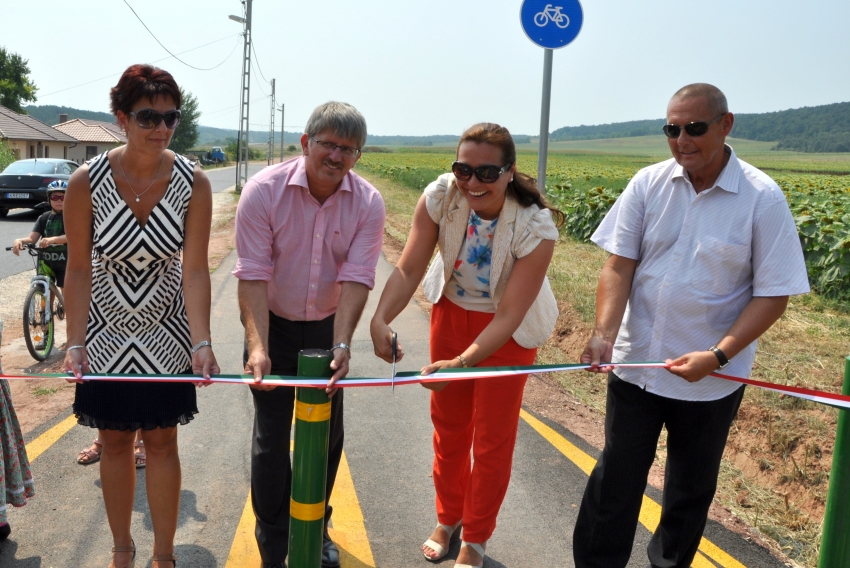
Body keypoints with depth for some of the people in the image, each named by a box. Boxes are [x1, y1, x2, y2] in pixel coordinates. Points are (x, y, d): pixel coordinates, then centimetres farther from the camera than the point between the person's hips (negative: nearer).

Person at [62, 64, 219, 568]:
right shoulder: (87, 181, -16)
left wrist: (201, 343, -24)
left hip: (166, 335, 0)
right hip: (105, 333, 0)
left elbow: (195, 270, -16)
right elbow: (78, 269, -10)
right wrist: (75, 343, -15)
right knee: (114, 441, 12)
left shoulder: (193, 183, -15)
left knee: (162, 441, 8)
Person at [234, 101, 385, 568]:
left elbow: (356, 279, -19)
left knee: (327, 435, 12)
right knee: (271, 438, 2)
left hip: (328, 326, 2)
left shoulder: (367, 203, -13)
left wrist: (341, 345, -30)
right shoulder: (264, 190, -19)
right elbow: (253, 275, -22)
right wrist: (258, 348, -30)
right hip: (273, 325, -2)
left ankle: (316, 530, 35)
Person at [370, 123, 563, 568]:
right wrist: (380, 320, -37)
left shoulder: (535, 227, -31)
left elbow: (508, 316, -30)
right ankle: (448, 520, 40)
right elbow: (409, 268, -21)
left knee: (492, 435, 7)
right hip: (452, 310, 3)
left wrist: (460, 363, -41)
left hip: (508, 329, -3)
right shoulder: (440, 196, -23)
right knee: (448, 422, 16)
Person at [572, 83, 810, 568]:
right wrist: (604, 334, -20)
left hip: (711, 379, -1)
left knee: (691, 489, 18)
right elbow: (619, 266, -5)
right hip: (635, 364, 1)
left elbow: (773, 295, -10)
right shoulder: (648, 184, -4)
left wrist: (717, 356, -21)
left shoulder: (763, 198, -11)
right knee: (616, 478, 11)